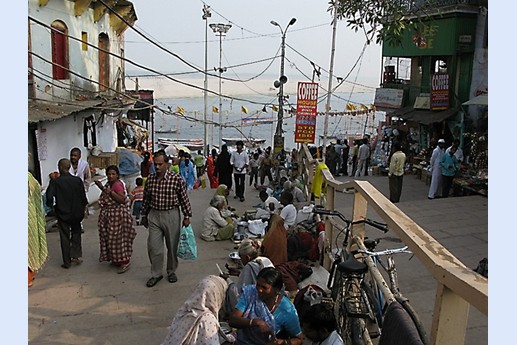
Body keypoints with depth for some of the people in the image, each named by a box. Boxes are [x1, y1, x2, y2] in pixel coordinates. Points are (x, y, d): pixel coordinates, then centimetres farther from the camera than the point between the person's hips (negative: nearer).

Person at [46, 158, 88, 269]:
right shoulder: (77, 180, -7)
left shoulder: (55, 181, -13)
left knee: (65, 237, 9)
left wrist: (50, 205, 2)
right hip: (76, 213, 2)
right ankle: (77, 255, 11)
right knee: (76, 233, 22)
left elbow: (49, 196, -19)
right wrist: (82, 209, 12)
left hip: (62, 214, -2)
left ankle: (67, 262, 15)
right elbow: (83, 197, -4)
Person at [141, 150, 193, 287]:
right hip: (154, 215, 3)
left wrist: (187, 216, -3)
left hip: (171, 215, -3)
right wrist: (144, 215, 15)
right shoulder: (150, 179, 0)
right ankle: (156, 274, 19)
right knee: (153, 246, 2)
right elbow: (146, 198, 11)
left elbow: (184, 199, -5)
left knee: (172, 246, 10)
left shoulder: (176, 179, -11)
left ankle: (171, 272, 30)